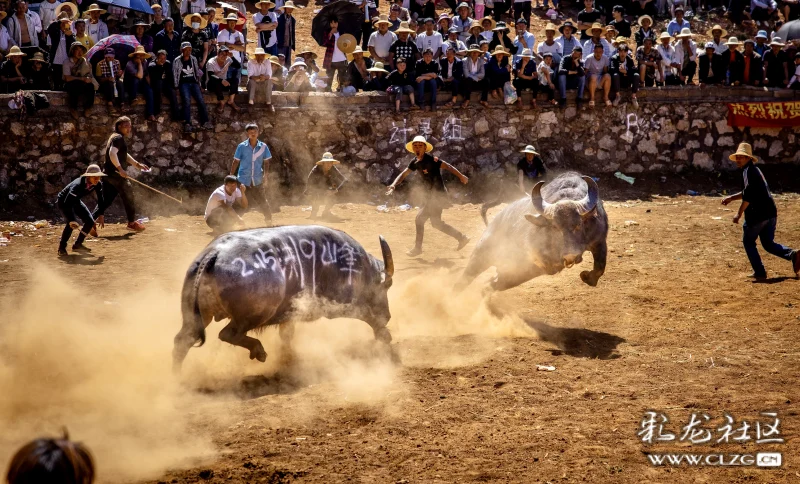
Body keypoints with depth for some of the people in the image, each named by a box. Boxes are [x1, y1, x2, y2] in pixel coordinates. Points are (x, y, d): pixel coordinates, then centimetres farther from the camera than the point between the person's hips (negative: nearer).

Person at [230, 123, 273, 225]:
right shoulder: (242, 146, -4)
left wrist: (265, 176, -5)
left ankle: (269, 221, 21)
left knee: (263, 201, 6)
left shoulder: (263, 146, 0)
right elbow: (235, 162, 1)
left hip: (258, 180, 1)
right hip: (243, 180, -1)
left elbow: (266, 162, 6)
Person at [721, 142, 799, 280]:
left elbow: (748, 194, -19)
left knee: (748, 241, 8)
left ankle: (759, 272, 4)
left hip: (758, 214, -9)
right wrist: (731, 198, 30)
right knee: (768, 243, 14)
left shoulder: (749, 171, -9)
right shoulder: (754, 170, 21)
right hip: (771, 212, 9)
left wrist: (739, 214, -16)